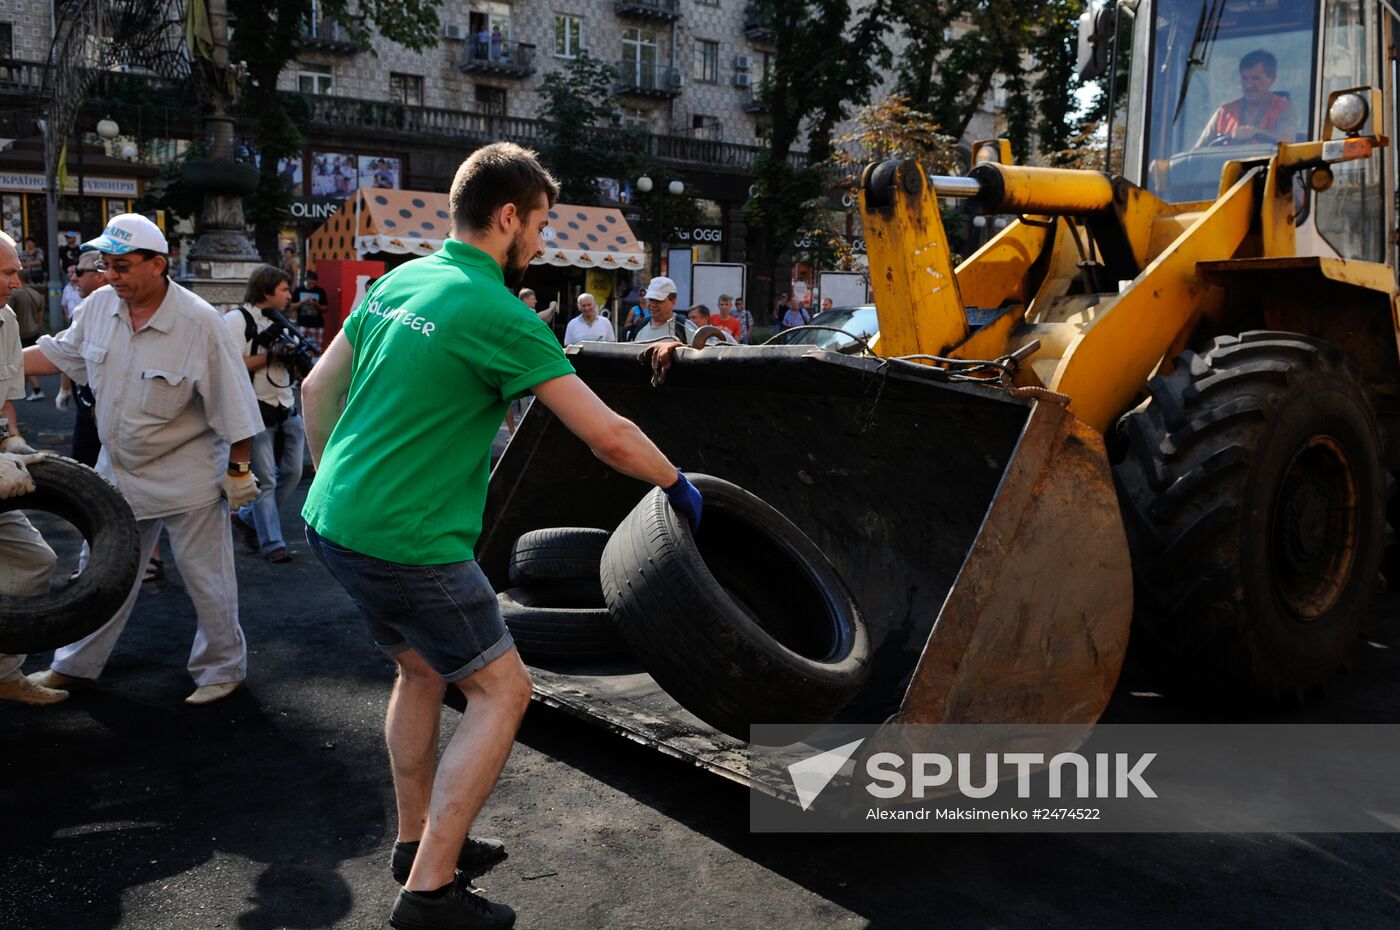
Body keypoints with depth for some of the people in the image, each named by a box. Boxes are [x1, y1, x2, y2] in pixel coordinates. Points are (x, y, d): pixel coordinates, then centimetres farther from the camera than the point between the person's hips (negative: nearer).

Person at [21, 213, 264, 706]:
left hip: (187, 476, -6)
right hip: (118, 470, 6)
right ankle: (74, 666, 36)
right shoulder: (100, 305, -4)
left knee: (206, 579, 7)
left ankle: (222, 669, 25)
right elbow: (57, 352, 14)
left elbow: (233, 406, -17)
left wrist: (238, 470, -13)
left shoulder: (199, 323, -21)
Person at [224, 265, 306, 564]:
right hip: (257, 412, -7)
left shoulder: (280, 322, 17)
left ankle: (245, 519, 25)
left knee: (292, 473, 8)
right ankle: (272, 545, 2)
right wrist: (272, 354, -15)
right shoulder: (236, 320, -6)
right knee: (266, 480, -4)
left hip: (287, 409, 7)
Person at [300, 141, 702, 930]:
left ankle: (418, 842, 35)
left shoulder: (399, 281, 8)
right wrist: (678, 483, 0)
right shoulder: (498, 314, -16)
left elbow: (318, 387, 14)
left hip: (335, 518, 9)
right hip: (406, 540, -9)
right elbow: (608, 435, -17)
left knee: (422, 669, 23)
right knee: (502, 689, 2)